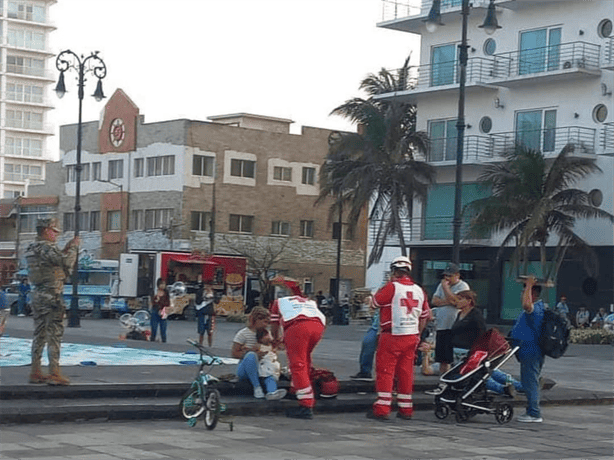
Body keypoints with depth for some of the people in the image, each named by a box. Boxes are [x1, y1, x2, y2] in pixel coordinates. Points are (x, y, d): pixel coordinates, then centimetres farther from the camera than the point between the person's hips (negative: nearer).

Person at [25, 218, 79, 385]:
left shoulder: (31, 248, 15)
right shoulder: (46, 247, -14)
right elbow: (66, 262, -22)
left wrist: (65, 249, 15)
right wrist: (74, 248, -7)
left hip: (37, 294, 9)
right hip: (51, 295, -9)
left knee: (39, 334, 13)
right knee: (54, 334, -6)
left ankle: (35, 372, 15)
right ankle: (54, 373, -7)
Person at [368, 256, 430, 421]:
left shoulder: (392, 287, -10)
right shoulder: (419, 290, 9)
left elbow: (377, 301, 3)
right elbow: (425, 316, 15)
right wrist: (417, 334, 23)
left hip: (392, 335, -6)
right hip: (411, 337, 6)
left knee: (385, 371, -1)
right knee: (406, 372, 11)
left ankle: (382, 409, -5)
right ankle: (406, 409, 15)